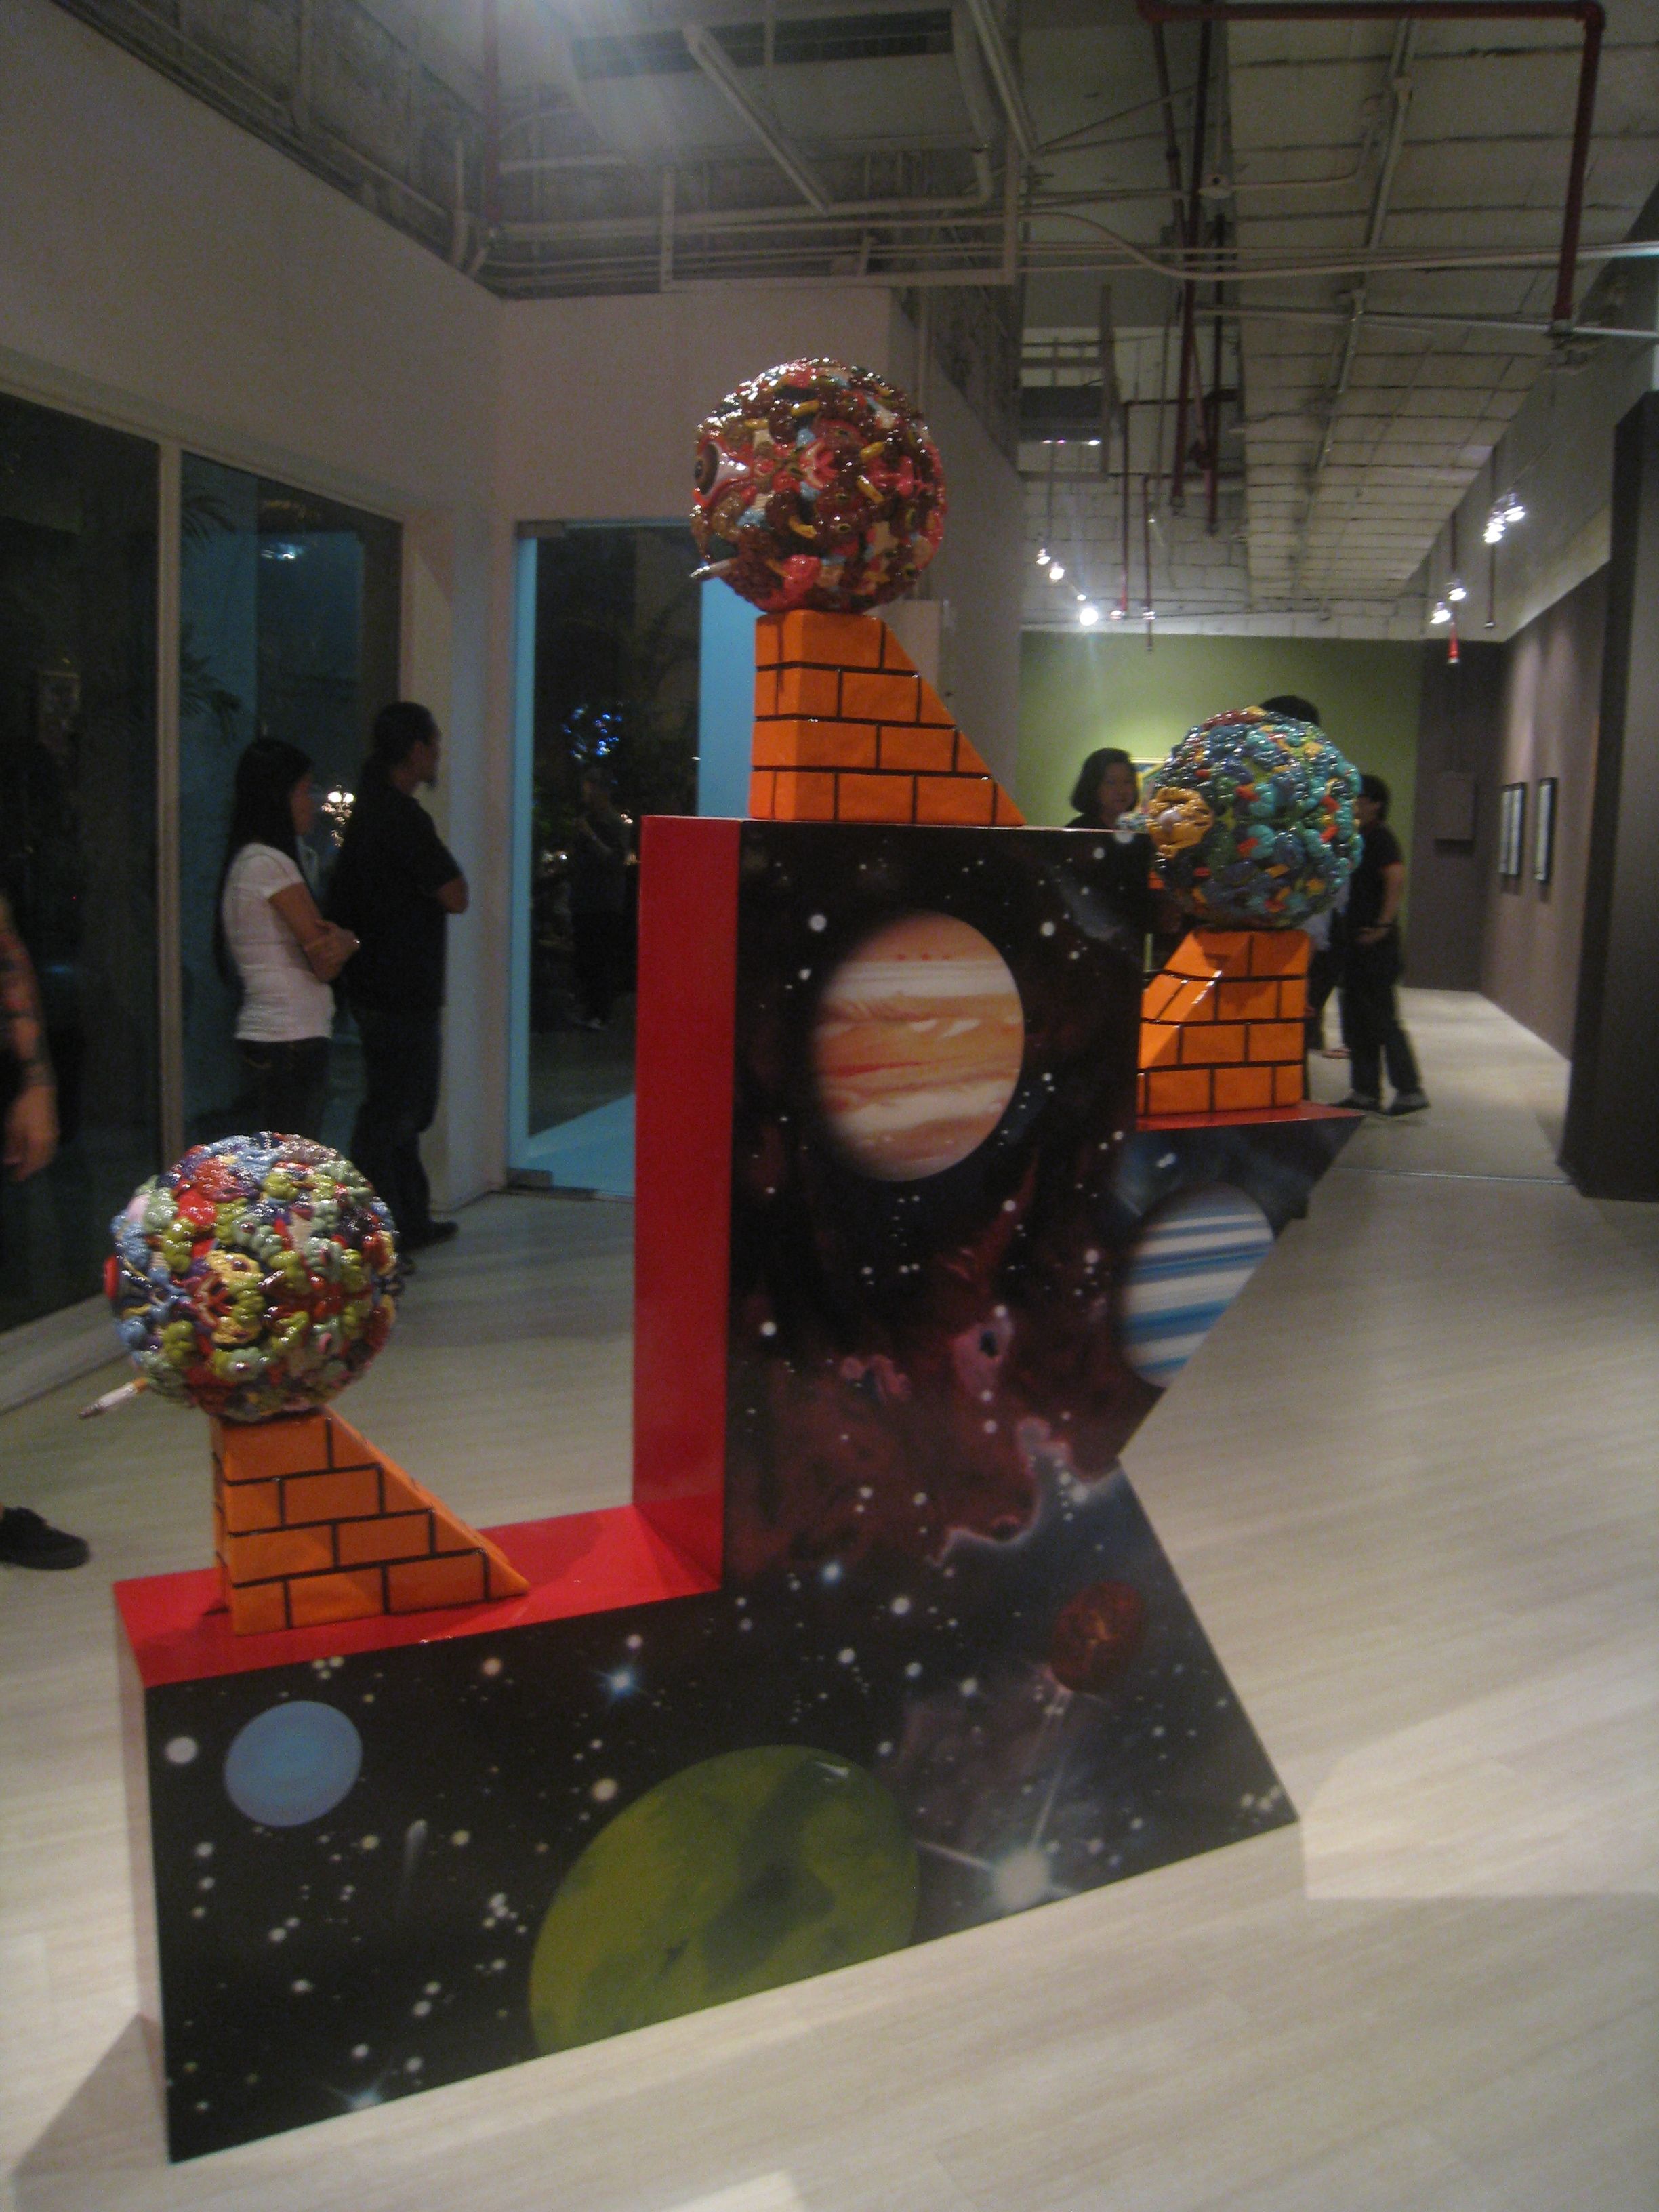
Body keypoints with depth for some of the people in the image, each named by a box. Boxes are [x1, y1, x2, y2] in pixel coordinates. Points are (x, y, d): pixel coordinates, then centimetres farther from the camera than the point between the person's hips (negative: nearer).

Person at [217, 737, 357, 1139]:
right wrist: (346, 940, 5)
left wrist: (341, 939, -8)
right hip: (291, 1041, -10)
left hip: (264, 1035, 10)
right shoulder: (268, 863, -13)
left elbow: (323, 947, 12)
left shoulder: (251, 861, 16)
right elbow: (325, 965, -13)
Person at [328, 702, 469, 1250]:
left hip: (378, 984, 10)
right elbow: (456, 897, -19)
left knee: (404, 1109, 19)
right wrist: (446, 860, -1)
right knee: (390, 1115, -6)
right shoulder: (402, 816, -18)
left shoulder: (371, 809, 13)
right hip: (401, 993, -10)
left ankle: (411, 1222, 29)